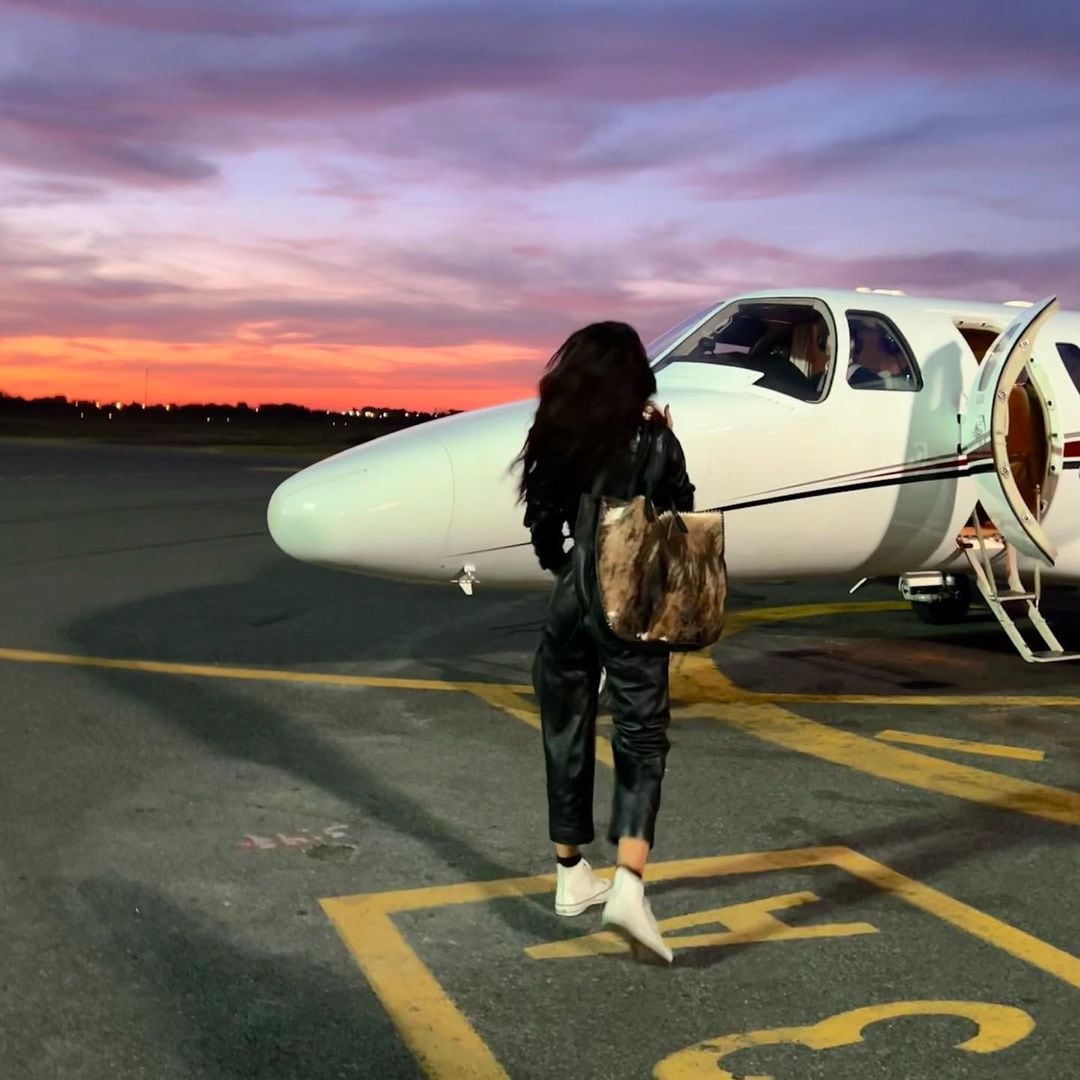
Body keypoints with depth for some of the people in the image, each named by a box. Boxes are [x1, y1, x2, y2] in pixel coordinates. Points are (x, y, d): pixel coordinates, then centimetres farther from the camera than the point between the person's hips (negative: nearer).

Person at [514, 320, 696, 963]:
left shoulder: (556, 439, 1)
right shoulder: (653, 441, -8)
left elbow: (543, 529, 7)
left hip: (570, 598, 3)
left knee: (567, 736, 15)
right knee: (642, 741, 0)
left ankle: (572, 878, 26)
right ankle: (628, 886, -16)